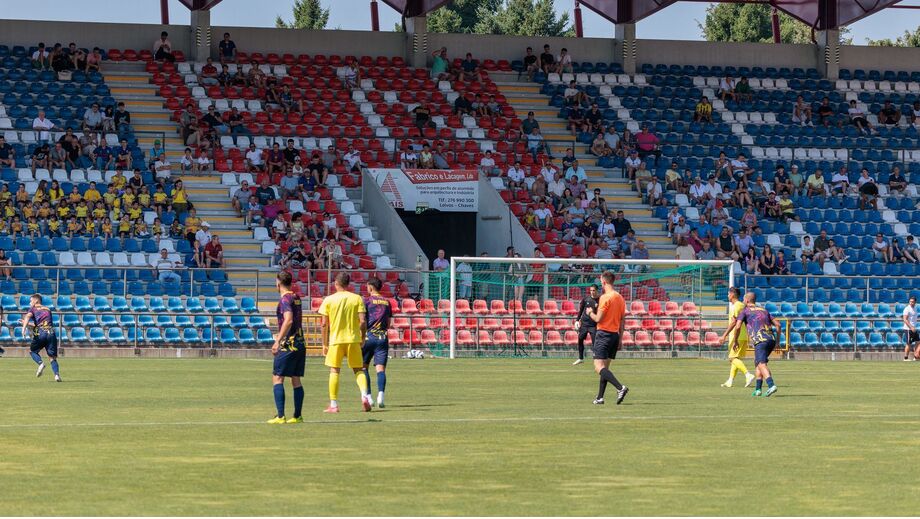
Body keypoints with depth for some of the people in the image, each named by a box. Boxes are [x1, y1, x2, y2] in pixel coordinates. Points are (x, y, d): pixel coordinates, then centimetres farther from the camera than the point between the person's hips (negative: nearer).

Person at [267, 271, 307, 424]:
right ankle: (297, 416, 10)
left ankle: (280, 416, -14)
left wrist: (278, 341, -26)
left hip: (288, 344, -8)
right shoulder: (296, 298, 14)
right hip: (301, 343, 8)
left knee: (277, 378, -6)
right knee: (296, 380, 11)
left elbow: (288, 320, -25)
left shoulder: (285, 299, -11)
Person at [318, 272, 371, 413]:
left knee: (334, 371, 6)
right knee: (358, 370, 11)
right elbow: (363, 321, -5)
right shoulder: (357, 298, 0)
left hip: (335, 339, -1)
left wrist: (325, 344, 7)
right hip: (353, 339, 1)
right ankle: (364, 395, -12)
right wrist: (362, 338, 9)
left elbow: (324, 324, -1)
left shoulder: (329, 300, -1)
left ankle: (333, 405, 4)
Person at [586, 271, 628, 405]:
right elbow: (622, 321, 14)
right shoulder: (620, 298, 11)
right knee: (605, 367, 14)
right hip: (615, 334, 8)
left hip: (604, 333, -8)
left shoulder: (605, 298, -13)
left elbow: (598, 319, -16)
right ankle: (600, 398, 13)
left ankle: (620, 388, -29)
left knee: (599, 367, -13)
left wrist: (590, 313, 5)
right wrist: (620, 339, 19)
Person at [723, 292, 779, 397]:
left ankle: (771, 385, -40)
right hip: (771, 339, 7)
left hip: (760, 341, -7)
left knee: (762, 364, -19)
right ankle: (758, 389, 16)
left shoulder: (745, 310, 11)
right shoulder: (764, 310, 28)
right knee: (757, 363, 21)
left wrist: (735, 341, 12)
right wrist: (777, 341, 26)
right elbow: (777, 325, 21)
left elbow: (737, 326, -1)